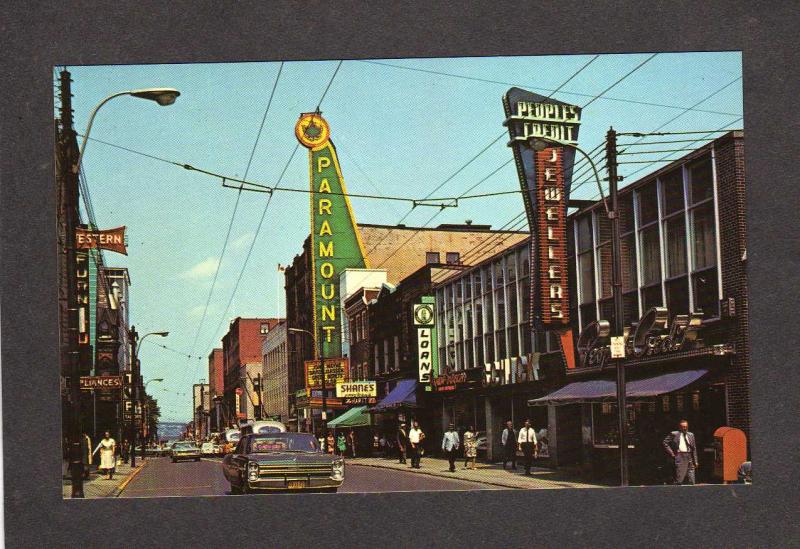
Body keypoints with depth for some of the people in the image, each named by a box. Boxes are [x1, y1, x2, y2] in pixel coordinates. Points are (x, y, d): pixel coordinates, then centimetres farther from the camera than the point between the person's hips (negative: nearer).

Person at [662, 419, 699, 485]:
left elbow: (694, 449, 16)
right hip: (680, 456, -5)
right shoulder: (674, 434, 0)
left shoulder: (691, 435, 14)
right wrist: (671, 453, -5)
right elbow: (665, 443, 0)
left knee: (691, 481, 4)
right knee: (678, 479, -10)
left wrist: (695, 462, 12)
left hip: (689, 457, 5)